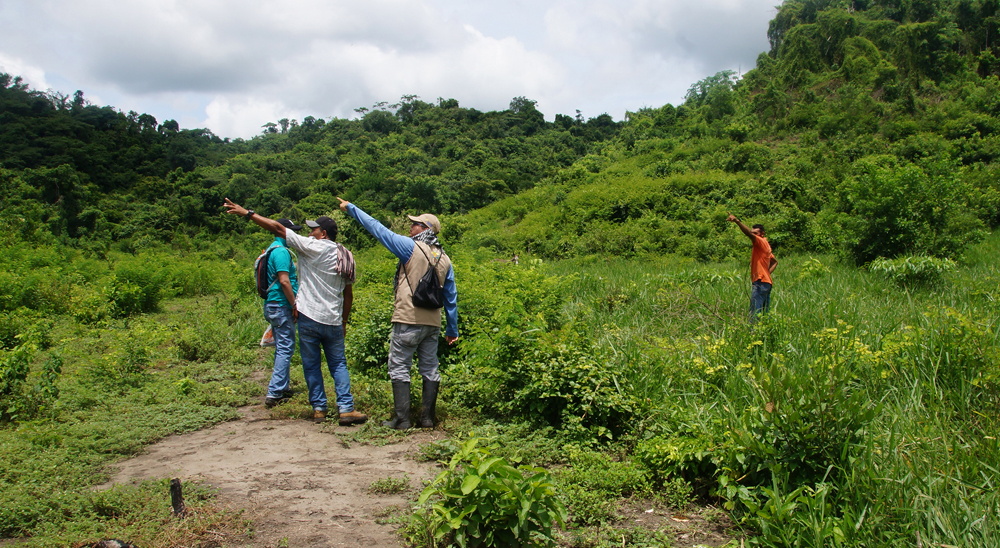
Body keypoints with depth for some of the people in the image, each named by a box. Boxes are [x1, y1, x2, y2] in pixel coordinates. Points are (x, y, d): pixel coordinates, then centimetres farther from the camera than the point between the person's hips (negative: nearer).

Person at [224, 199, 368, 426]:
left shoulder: (313, 247, -7)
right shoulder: (345, 256, 10)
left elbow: (278, 228, -9)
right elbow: (348, 294, 14)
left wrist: (247, 213, -3)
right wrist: (344, 321, 24)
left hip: (309, 317, -4)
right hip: (333, 321, 5)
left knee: (311, 365, 8)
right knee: (338, 365, 9)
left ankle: (319, 408, 11)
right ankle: (346, 409, 1)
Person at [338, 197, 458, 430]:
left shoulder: (411, 247, -6)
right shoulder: (444, 259, 11)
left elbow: (377, 228, -2)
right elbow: (451, 297, 14)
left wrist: (350, 208, 9)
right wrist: (452, 329, 21)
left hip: (408, 321, -6)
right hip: (433, 323, 6)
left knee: (399, 369, 1)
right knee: (430, 370, 11)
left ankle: (402, 419, 1)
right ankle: (428, 417, 15)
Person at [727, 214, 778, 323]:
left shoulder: (761, 242, -7)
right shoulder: (765, 245, 21)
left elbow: (749, 234, -26)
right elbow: (775, 261, 31)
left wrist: (737, 221, -36)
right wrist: (768, 272, 16)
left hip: (760, 282, -10)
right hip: (766, 282, 10)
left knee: (755, 312, -15)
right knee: (765, 312, 11)